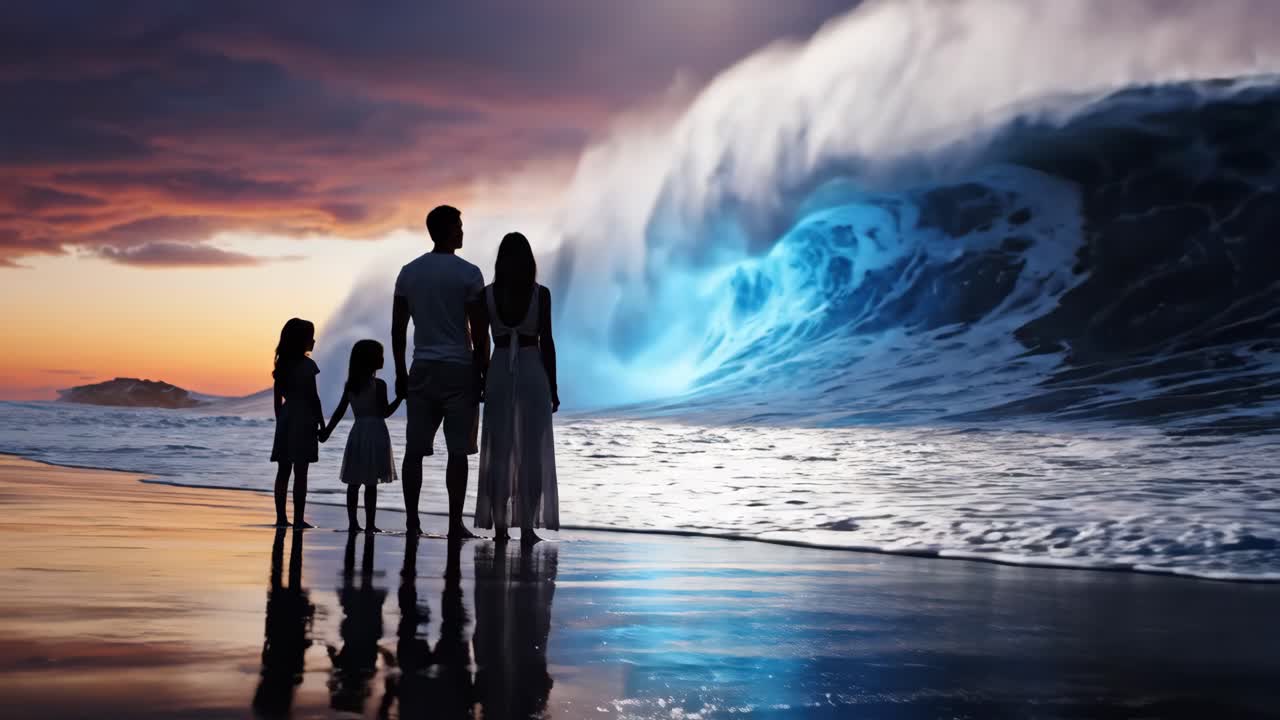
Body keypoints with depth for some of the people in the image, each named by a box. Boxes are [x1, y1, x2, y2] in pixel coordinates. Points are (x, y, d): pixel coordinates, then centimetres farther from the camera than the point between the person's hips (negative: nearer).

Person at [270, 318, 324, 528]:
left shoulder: (282, 363, 8)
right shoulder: (306, 364, -10)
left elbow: (277, 396, 11)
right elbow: (313, 396, -12)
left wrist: (280, 421, 18)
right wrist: (321, 423, -6)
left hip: (285, 418, 6)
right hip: (303, 419, -6)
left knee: (283, 471, 8)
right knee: (300, 473, -5)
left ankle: (281, 517, 9)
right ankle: (298, 518, -5)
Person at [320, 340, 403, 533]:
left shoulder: (350, 385, 7)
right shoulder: (378, 385, -9)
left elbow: (339, 412, 7)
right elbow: (385, 412, -9)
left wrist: (327, 431, 14)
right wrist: (400, 397, -4)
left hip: (357, 433, 5)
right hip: (375, 434, -5)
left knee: (354, 482, 7)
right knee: (371, 484, -4)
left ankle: (352, 522, 7)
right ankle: (369, 524, -4)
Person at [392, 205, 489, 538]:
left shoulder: (408, 272, 8)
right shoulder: (468, 273, -6)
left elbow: (398, 329, 8)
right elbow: (479, 332, -8)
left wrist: (400, 373, 15)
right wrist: (483, 374, -1)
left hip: (422, 369, 4)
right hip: (459, 369, -4)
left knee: (415, 449, 5)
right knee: (458, 450, -2)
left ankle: (412, 522, 5)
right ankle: (455, 523, -3)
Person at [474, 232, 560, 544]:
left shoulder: (487, 294, 0)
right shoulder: (541, 293, -5)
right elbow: (546, 341, -5)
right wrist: (553, 387, 1)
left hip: (499, 372, 2)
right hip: (533, 372, -2)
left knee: (498, 452, 7)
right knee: (531, 453, 2)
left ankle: (499, 525, 5)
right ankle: (527, 526, -1)